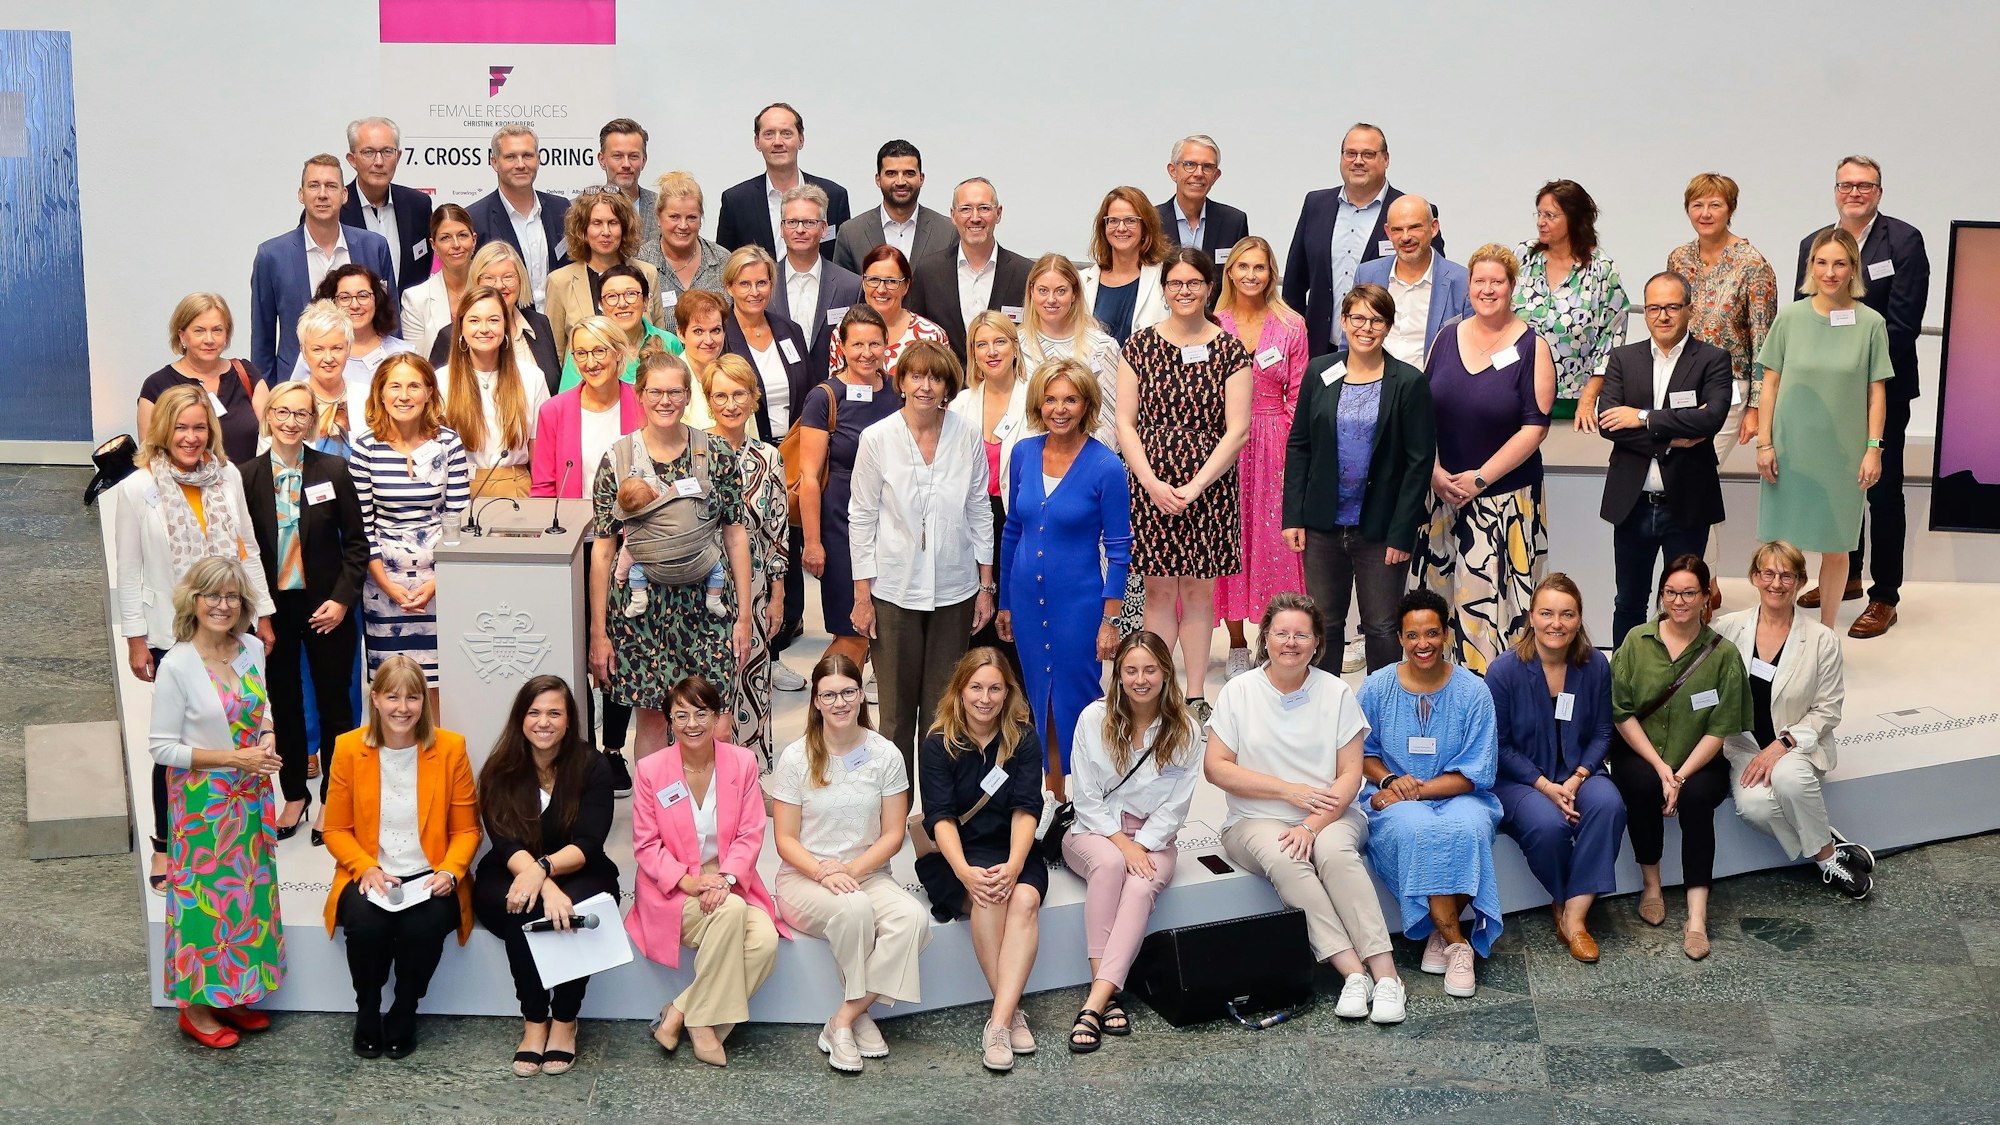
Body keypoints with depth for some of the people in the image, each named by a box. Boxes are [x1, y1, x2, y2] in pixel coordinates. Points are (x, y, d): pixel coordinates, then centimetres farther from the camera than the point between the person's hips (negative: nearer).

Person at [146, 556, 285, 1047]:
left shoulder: (253, 648, -1)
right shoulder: (176, 665, -17)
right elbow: (162, 748, -14)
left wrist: (268, 739, -7)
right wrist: (233, 757, -20)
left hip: (251, 794, 6)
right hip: (203, 799, -6)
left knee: (248, 891, 13)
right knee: (207, 894, 3)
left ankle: (234, 995, 29)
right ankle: (197, 1005, 20)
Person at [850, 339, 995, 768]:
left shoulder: (967, 436, -1)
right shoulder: (877, 438, -6)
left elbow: (980, 512, 7)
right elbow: (861, 518, -2)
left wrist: (986, 586, 7)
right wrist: (861, 596, -4)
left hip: (954, 589, 2)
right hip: (894, 591, -2)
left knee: (943, 708, 9)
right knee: (897, 708, 4)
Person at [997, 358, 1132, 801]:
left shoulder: (1105, 466, -12)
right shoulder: (1023, 453, 0)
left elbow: (1119, 549, -8)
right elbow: (1012, 529, 10)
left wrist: (1110, 619, -11)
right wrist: (1004, 601, 12)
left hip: (1078, 602, -5)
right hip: (1028, 599, 5)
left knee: (1076, 700, 3)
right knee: (1038, 697, 14)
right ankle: (1052, 789, 28)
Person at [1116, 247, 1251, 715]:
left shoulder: (1230, 350, 1)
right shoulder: (1140, 344, 4)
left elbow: (1237, 430, -4)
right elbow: (1125, 422, 1)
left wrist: (1195, 486, -12)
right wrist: (1152, 483, -10)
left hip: (1210, 488, -1)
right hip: (1151, 488, 1)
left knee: (1199, 591, 5)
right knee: (1158, 591, 4)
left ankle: (1195, 695, 13)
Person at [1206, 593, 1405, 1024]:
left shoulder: (1336, 693, 3)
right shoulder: (1239, 691, 2)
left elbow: (1350, 774, -1)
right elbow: (1216, 767, -3)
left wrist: (1313, 824, -18)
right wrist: (1289, 790, -10)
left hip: (1330, 816, 0)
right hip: (1256, 821, 0)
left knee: (1335, 852, -33)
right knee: (1282, 859, -33)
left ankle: (1384, 973, -34)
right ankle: (1353, 972, -34)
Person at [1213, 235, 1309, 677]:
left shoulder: (1291, 326, 3)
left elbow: (1298, 396, 3)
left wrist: (1293, 449, -6)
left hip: (1274, 446, -1)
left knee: (1273, 539, 0)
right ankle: (1236, 646, 14)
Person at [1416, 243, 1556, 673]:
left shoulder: (1532, 347, -4)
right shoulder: (1447, 338, 7)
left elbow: (1535, 426, -10)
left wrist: (1479, 478, -14)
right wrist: (1435, 472, -6)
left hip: (1505, 497, -4)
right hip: (1443, 492, 4)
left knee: (1493, 598, -4)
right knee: (1440, 596, 6)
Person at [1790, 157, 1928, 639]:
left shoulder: (1904, 241, -7)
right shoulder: (1813, 244, 6)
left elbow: (1902, 323, -13)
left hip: (1881, 388, -5)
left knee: (1882, 492, 0)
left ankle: (1884, 598, 8)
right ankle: (1846, 576, 32)